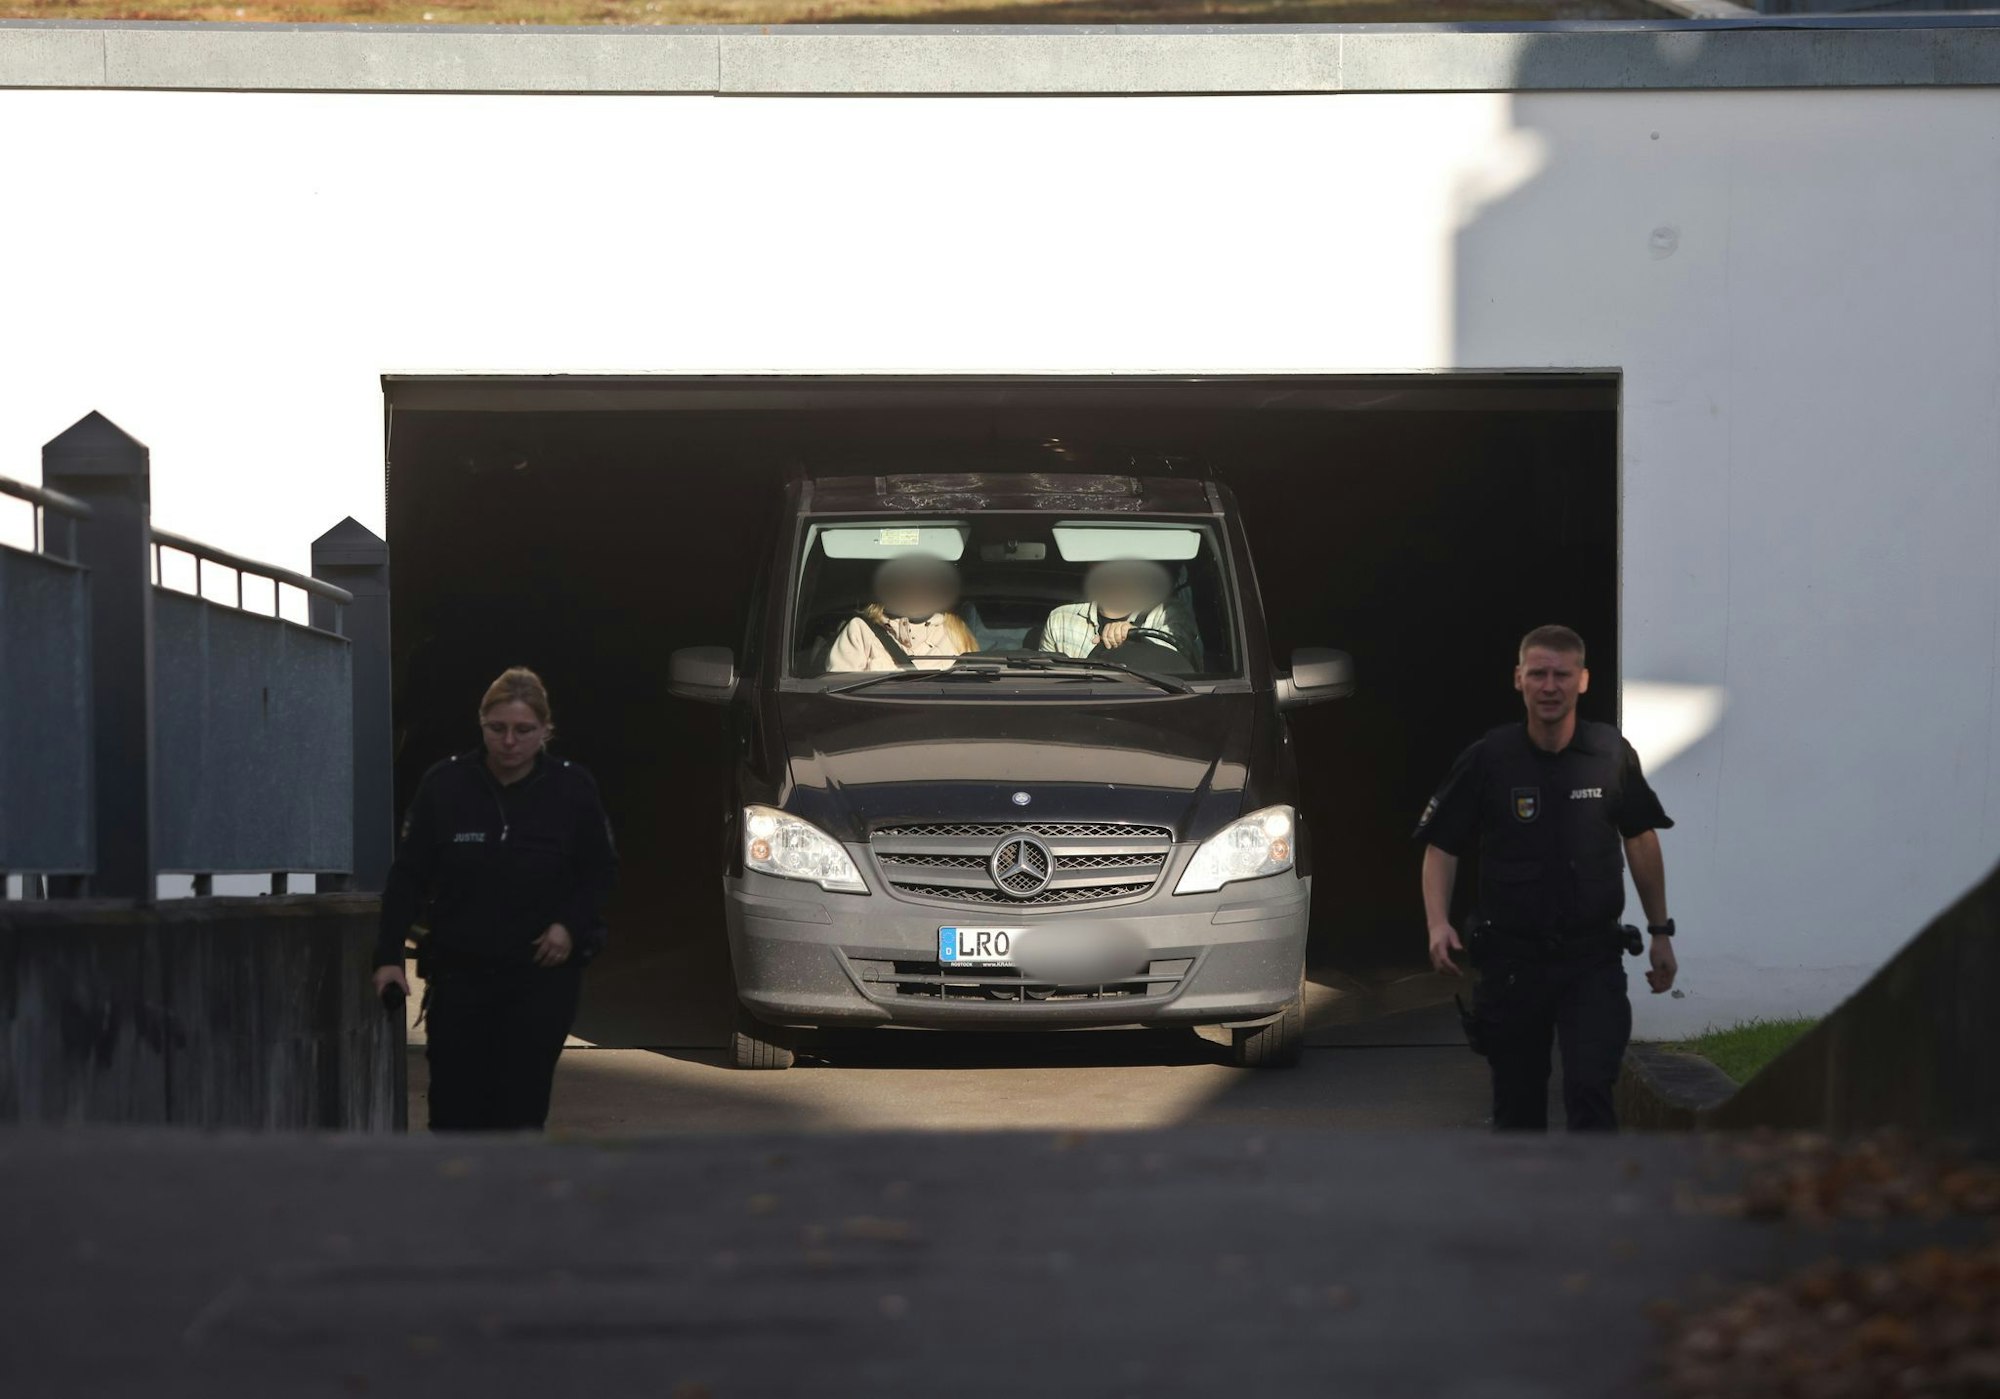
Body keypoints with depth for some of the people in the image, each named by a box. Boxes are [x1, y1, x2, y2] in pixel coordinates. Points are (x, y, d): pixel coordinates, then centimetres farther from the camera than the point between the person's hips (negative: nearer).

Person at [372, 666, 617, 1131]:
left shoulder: (571, 788, -4)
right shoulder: (445, 784, -4)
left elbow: (600, 870, 8)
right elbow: (408, 875, 0)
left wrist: (571, 925, -9)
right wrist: (389, 955, -7)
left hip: (543, 974, -1)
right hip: (460, 972, 1)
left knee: (522, 1109, -4)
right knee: (455, 1103, 0)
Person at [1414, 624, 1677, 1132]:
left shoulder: (1612, 754, 0)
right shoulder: (1487, 760, -4)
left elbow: (1641, 839, 13)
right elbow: (1441, 846, 1)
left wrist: (1661, 931, 15)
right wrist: (1438, 923, -15)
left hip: (1592, 958, -1)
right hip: (1511, 960, 1)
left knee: (1590, 1090, -16)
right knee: (1517, 1104, 9)